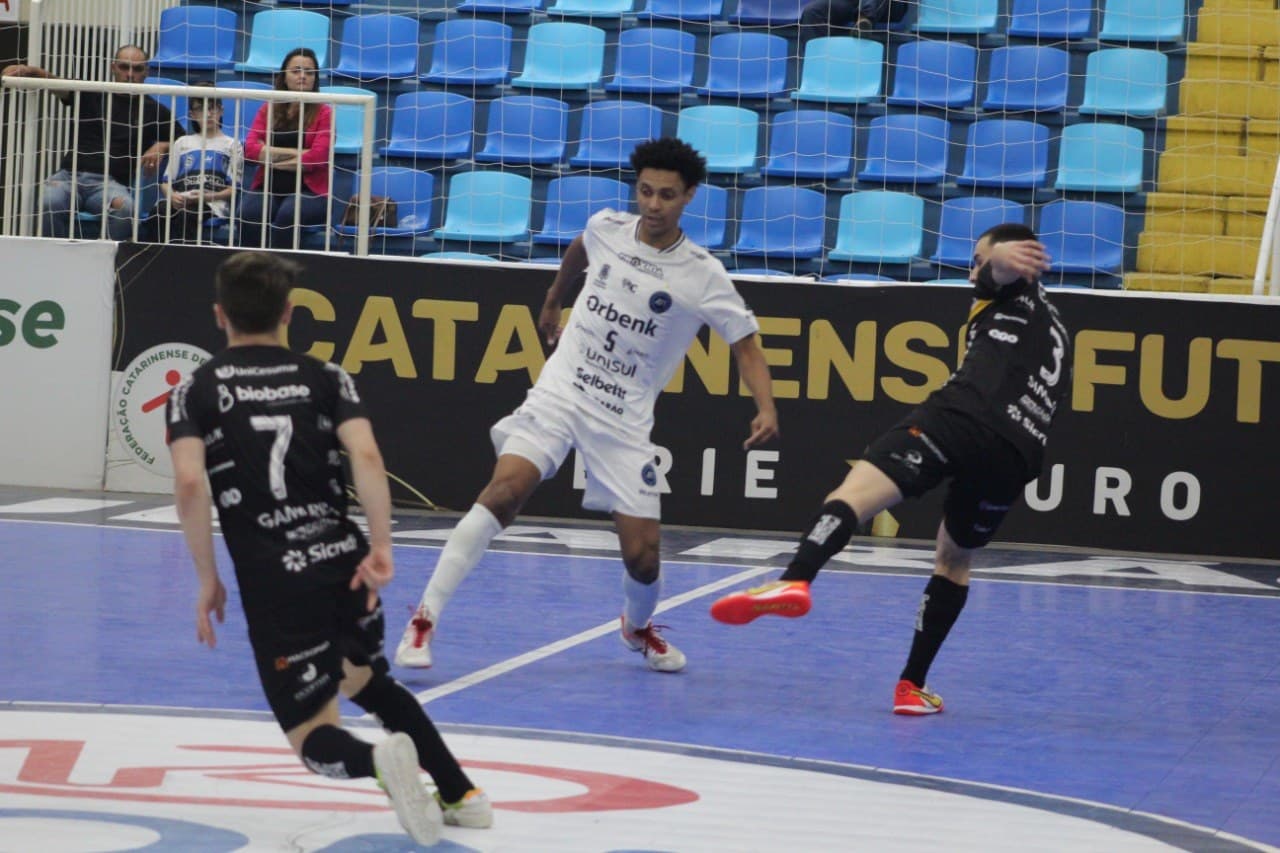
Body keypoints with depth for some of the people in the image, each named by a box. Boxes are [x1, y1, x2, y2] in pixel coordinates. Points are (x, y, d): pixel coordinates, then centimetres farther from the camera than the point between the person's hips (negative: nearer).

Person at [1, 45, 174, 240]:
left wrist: (160, 148, -3)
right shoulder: (91, 94, 15)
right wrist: (31, 72, -24)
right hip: (70, 174, 1)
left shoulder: (154, 111, 15)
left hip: (109, 182, -1)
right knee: (50, 202, -34)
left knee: (125, 208, -37)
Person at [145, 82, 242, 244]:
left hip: (213, 202, -3)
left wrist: (207, 196, -11)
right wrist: (172, 195, -5)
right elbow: (167, 181, 19)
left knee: (185, 214, -38)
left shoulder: (231, 145, 17)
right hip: (180, 199, 3)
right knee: (159, 211, -33)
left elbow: (234, 188, 6)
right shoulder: (182, 143, 28)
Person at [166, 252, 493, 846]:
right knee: (366, 681, 34)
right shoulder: (324, 378, 10)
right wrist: (381, 549, -9)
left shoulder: (195, 391, 5)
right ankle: (461, 794, 28)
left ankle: (378, 759, -30)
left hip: (276, 585, -4)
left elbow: (189, 483, -12)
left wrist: (208, 579, -5)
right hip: (346, 563, 4)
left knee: (316, 741, 4)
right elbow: (366, 455, -8)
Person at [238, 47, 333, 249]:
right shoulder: (268, 109, 14)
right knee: (249, 213, -30)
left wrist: (269, 157, -2)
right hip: (268, 187, 3)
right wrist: (295, 153, -8)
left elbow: (315, 158, -7)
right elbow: (250, 149, 1)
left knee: (287, 214, -35)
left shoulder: (324, 113, 5)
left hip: (309, 190, -2)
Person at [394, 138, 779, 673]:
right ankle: (425, 619, -20)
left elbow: (746, 345, -5)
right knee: (504, 491, -24)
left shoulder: (702, 276, -9)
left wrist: (766, 408, -21)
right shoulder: (605, 228, 0)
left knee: (643, 555, -5)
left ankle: (638, 627, 32)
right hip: (560, 390, 1)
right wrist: (551, 304, 35)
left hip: (624, 421, -1)